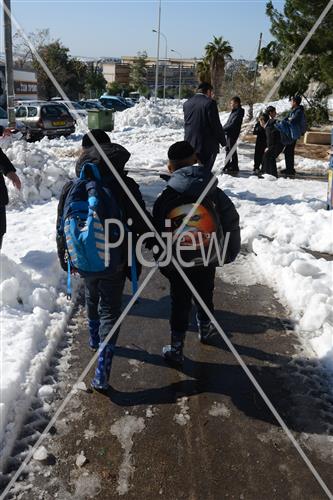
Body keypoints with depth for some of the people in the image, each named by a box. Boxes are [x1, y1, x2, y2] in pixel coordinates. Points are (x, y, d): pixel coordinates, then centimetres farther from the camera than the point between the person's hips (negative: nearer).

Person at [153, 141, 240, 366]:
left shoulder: (165, 199, -15)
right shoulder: (214, 193, -9)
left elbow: (157, 236, -10)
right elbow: (231, 225, -4)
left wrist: (163, 263, 3)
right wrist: (230, 253, 9)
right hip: (207, 261, 2)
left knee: (180, 304, 11)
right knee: (205, 295, 25)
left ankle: (176, 349, 20)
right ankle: (205, 329, 49)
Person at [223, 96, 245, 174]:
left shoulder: (239, 112, -14)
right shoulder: (233, 111, 14)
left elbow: (233, 124, -21)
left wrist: (224, 129, -21)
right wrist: (223, 128, 3)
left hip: (233, 134, -9)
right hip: (229, 133, 10)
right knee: (228, 149, 15)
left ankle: (234, 167, 3)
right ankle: (227, 166, 26)